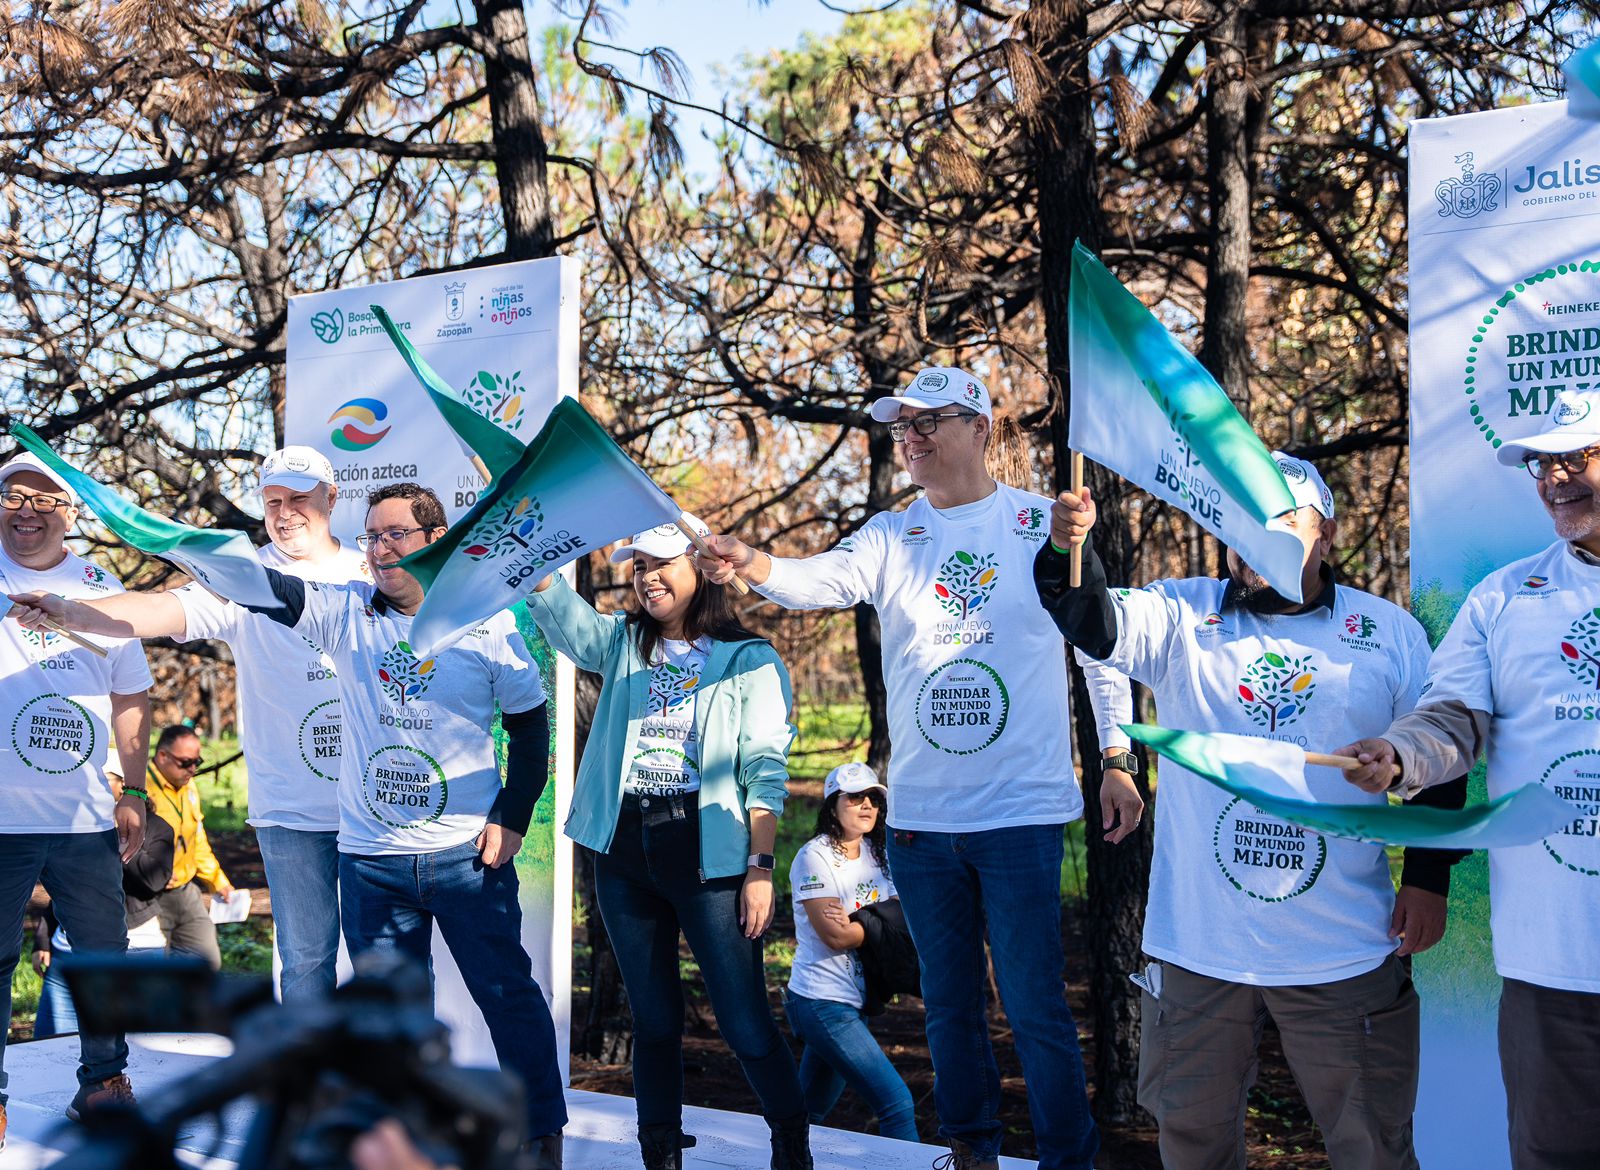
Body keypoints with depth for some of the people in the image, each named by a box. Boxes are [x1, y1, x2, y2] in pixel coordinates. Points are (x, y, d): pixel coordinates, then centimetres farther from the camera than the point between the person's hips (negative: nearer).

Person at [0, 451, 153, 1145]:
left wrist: (134, 792, 11)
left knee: (104, 956, 10)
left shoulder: (101, 589, 7)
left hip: (88, 819, 3)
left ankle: (104, 1080, 26)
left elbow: (131, 697, 14)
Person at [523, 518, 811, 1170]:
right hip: (623, 852, 4)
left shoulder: (748, 659, 2)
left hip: (707, 853, -4)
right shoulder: (621, 644, 13)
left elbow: (766, 770, -3)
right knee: (652, 1018, 11)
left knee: (744, 1020, -4)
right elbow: (555, 607, -4)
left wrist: (760, 866, -10)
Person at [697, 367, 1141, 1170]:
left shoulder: (1044, 524, 0)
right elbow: (821, 580, -14)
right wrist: (754, 566, -36)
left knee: (1035, 1006, -2)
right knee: (948, 1004, 15)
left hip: (1023, 810, -3)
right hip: (918, 813, 4)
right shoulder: (890, 537, 5)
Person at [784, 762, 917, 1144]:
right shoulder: (814, 857, -11)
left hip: (856, 1002, 8)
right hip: (823, 1002, -8)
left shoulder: (877, 855, 11)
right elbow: (835, 936, -18)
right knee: (898, 1104, -13)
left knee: (809, 1115, 15)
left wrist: (854, 926, -13)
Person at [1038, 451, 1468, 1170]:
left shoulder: (1389, 632, 1)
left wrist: (1429, 879, 1)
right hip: (1197, 947, 1)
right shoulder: (1182, 615, -1)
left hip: (1343, 953, 0)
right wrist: (1067, 548, -38)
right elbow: (1093, 624, -18)